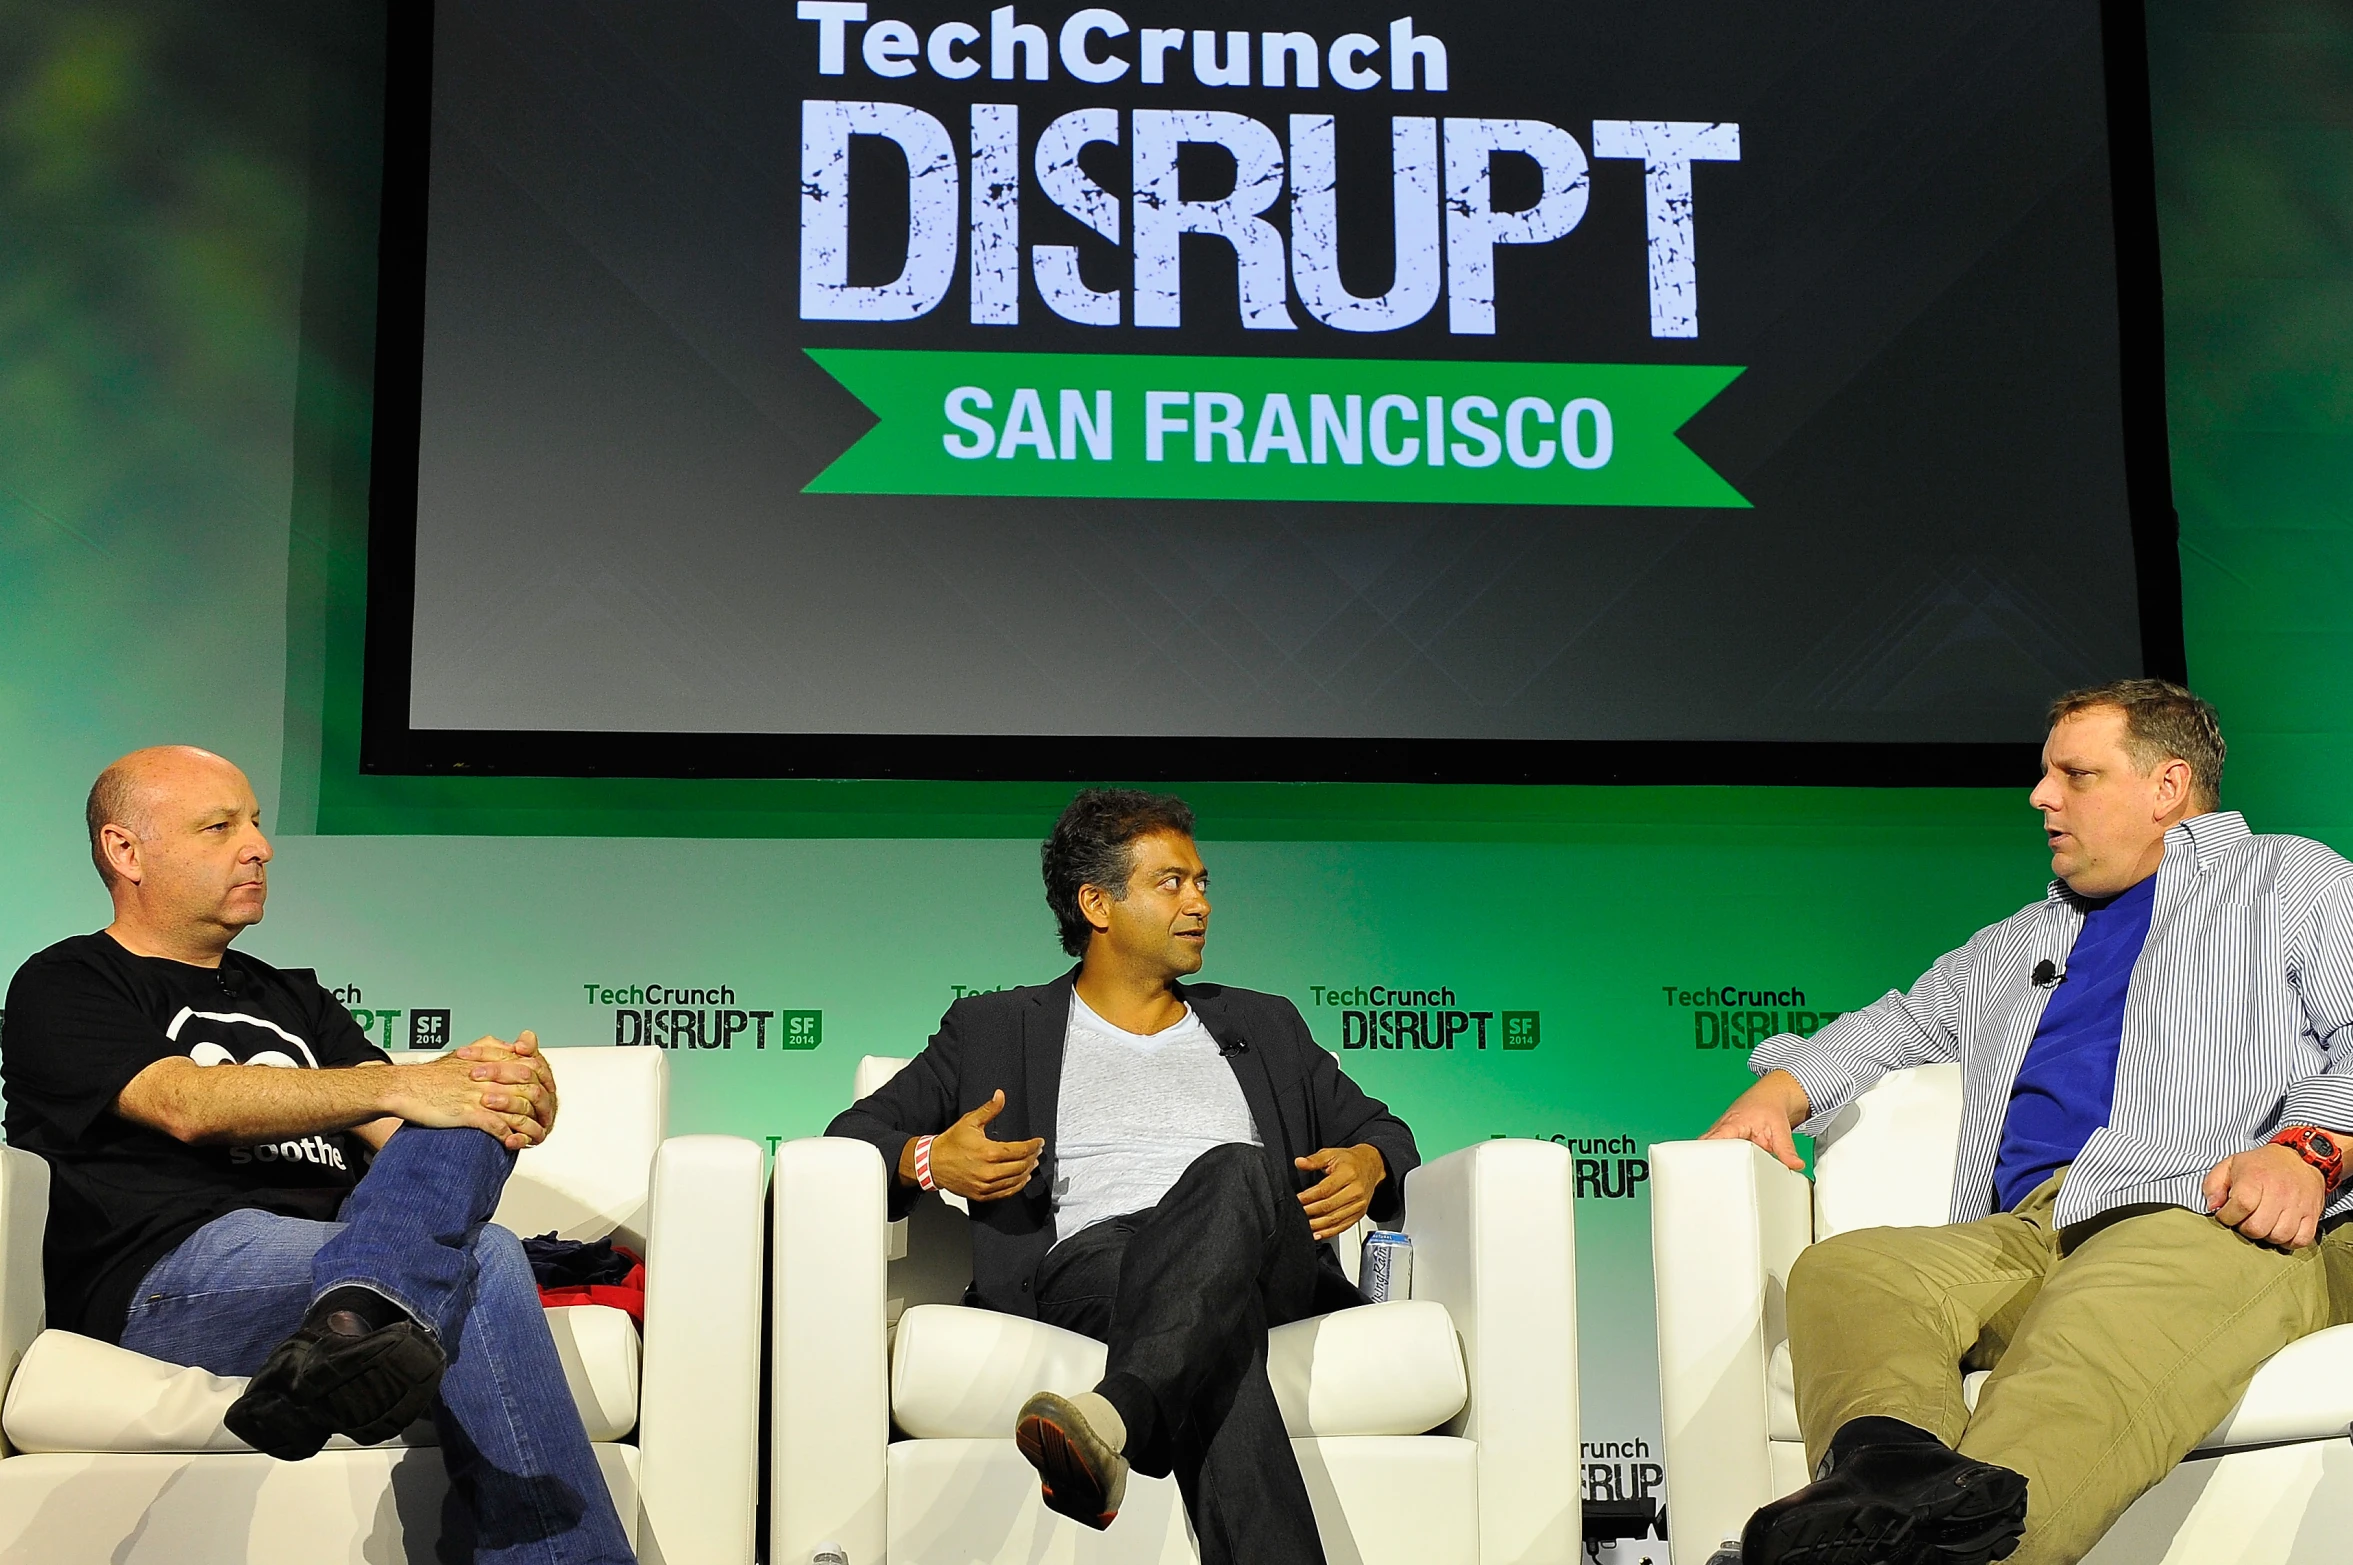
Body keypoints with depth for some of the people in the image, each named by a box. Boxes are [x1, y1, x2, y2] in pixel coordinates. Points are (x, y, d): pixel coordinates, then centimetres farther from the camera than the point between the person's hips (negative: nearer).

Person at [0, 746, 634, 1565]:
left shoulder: (293, 998, 31)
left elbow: (404, 1132, 16)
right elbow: (186, 1104, -9)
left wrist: (497, 1093, -10)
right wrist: (398, 1085, -21)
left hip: (333, 1247, 5)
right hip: (171, 1272, -5)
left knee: (469, 1125, -26)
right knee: (483, 1265, -29)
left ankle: (350, 1326, -45)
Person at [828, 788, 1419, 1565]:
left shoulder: (1264, 1026, 33)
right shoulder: (996, 1028, 24)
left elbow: (1380, 1128, 33)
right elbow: (854, 1133, 19)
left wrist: (1368, 1164, 6)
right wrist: (926, 1160, -6)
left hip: (1264, 1262, 2)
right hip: (1086, 1259, -2)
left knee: (1237, 1169, -38)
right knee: (1214, 1317, -40)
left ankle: (1114, 1416, -62)